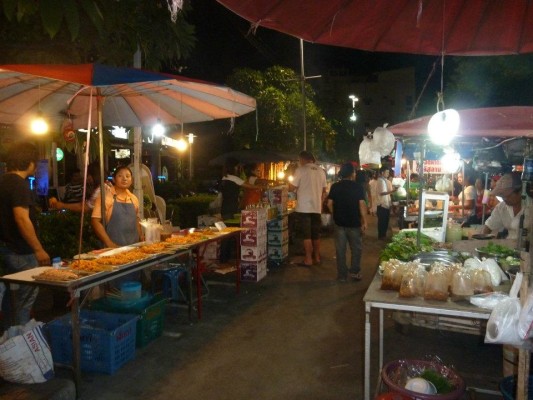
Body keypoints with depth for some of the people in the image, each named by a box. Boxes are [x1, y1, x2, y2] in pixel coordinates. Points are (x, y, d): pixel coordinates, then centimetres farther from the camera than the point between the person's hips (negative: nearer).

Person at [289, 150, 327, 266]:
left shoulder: (300, 170, -8)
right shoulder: (321, 171, 9)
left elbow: (292, 188, -7)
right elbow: (324, 191, 12)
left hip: (304, 208, -5)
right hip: (317, 207, 5)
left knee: (306, 235, 0)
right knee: (316, 234, 14)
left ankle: (308, 259, 3)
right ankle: (317, 257, 22)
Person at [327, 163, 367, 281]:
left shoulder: (335, 186, 0)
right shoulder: (358, 186, -8)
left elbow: (329, 204, -1)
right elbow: (362, 204, -12)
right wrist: (364, 221, -7)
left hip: (339, 222, 2)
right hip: (354, 223, -2)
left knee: (340, 249, 7)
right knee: (356, 248, 13)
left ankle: (342, 275, 12)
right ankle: (354, 272, 11)